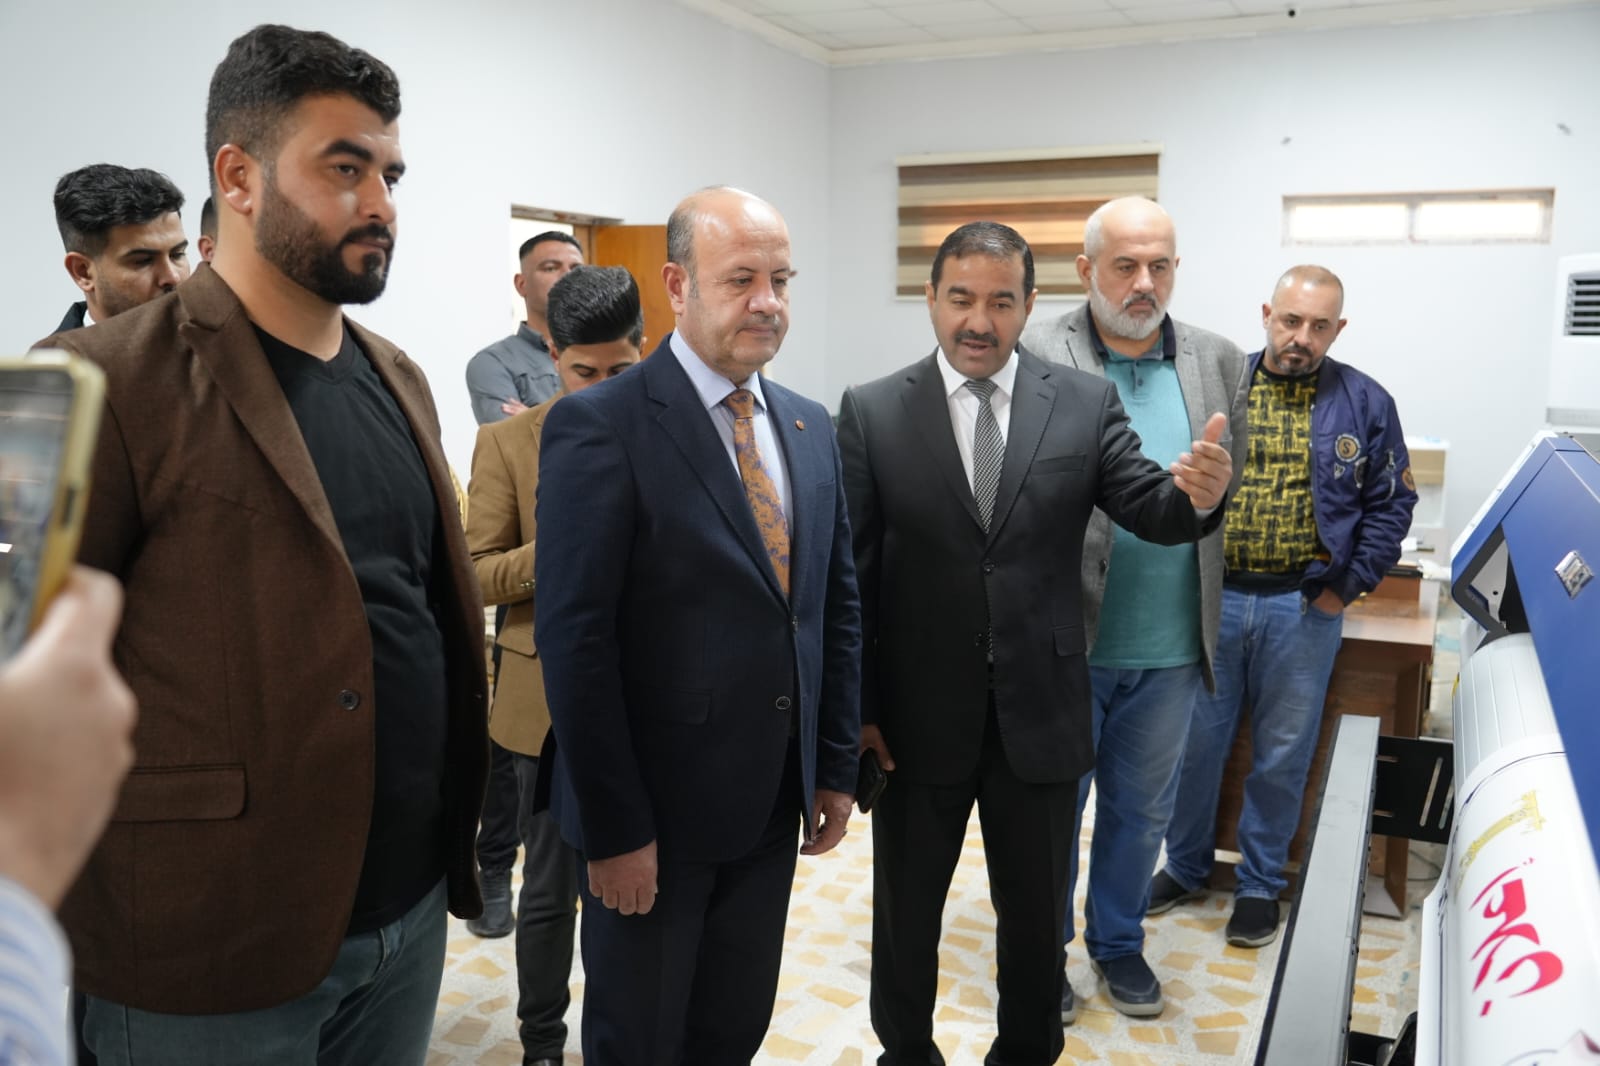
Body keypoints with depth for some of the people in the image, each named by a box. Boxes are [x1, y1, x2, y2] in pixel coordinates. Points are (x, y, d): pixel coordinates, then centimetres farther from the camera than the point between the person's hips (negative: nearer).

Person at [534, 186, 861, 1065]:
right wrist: (614, 827, -16)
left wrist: (836, 766, 10)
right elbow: (575, 640, -17)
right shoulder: (599, 425, -15)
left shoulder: (809, 427, 7)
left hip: (774, 801, 6)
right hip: (654, 809, -5)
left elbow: (837, 608, 11)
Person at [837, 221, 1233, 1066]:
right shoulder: (871, 413, -6)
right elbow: (848, 573, -6)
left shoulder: (1086, 403, -2)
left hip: (1040, 713, 1)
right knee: (906, 909, 19)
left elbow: (1150, 510, -8)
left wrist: (1198, 497, -32)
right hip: (917, 715, -1)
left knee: (1035, 911, 20)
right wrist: (854, 708, -6)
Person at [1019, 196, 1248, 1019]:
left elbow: (1228, 484, 15)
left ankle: (1118, 941, 41)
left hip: (1171, 644, 4)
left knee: (1142, 808, 20)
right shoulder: (1034, 356, -9)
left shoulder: (1219, 361, 4)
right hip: (1063, 634, -4)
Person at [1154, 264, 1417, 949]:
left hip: (1302, 608, 0)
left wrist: (1350, 584, -3)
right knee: (1194, 741, 10)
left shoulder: (1364, 403, 1)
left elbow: (1391, 503, 5)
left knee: (1281, 754, 11)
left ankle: (1261, 883, 28)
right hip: (1211, 599, 1)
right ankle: (1185, 866, 29)